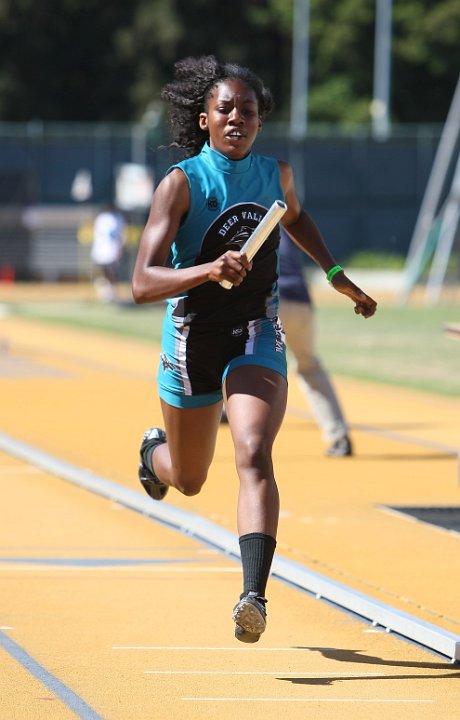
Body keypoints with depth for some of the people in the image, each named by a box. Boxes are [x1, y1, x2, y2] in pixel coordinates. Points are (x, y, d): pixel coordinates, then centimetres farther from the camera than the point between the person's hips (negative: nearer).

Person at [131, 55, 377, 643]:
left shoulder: (275, 174, -1)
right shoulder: (181, 182, -15)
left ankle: (254, 597, -34)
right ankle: (156, 450, 57)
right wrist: (208, 270, -40)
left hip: (257, 336, 1)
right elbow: (143, 284, -24)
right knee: (188, 481, 17)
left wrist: (336, 275, 24)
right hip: (193, 337, -1)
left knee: (254, 456, -23)